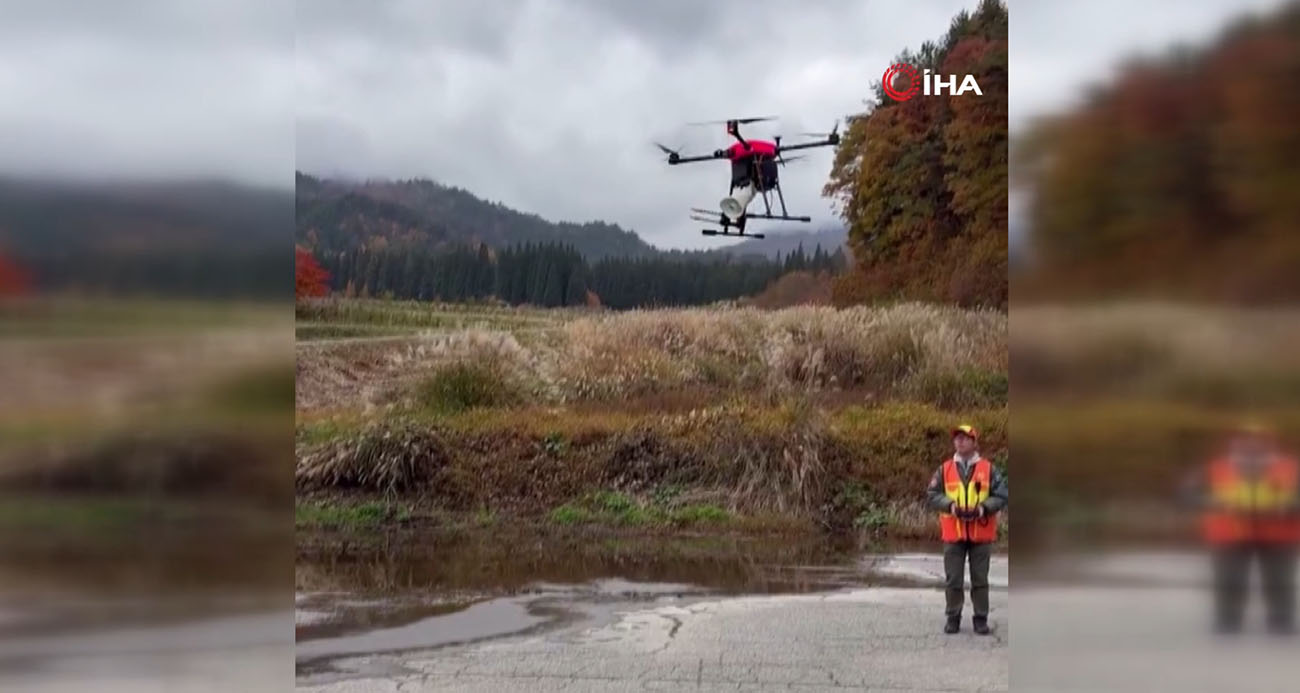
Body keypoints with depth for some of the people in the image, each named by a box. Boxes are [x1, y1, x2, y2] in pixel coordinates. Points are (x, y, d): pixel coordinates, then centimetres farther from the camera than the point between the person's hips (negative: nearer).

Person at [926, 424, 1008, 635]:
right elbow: (932, 495, 2)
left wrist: (984, 507, -17)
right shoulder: (944, 470, 5)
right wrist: (950, 505, -15)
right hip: (953, 532, 1)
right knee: (953, 579, 5)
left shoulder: (988, 469, 2)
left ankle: (981, 618, 16)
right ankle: (953, 617, 15)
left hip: (981, 533, -1)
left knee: (980, 578, 6)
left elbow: (1001, 496, -1)